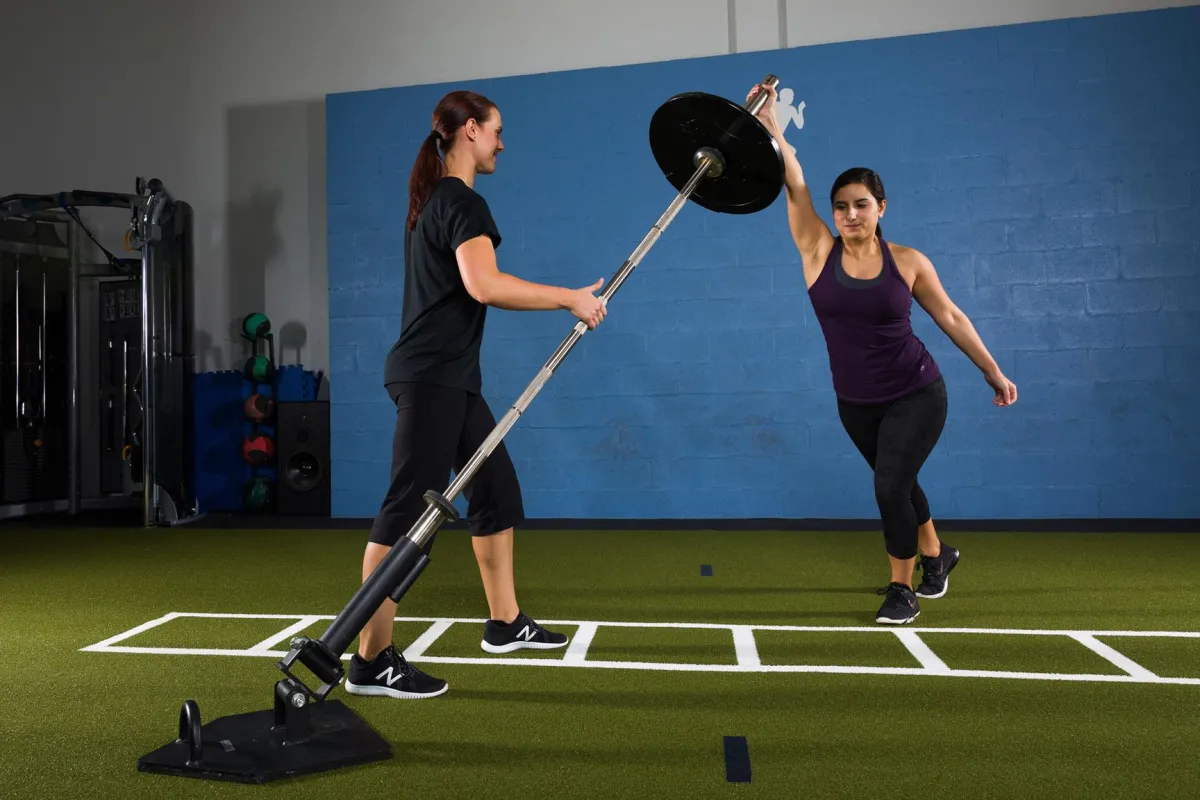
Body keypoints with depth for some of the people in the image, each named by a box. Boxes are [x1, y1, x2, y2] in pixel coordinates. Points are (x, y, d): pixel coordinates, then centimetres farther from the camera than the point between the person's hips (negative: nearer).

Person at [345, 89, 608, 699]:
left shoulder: (434, 201, 19)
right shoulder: (462, 202, -12)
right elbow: (484, 285, -28)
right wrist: (571, 299, -20)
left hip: (449, 377, 11)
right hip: (433, 376, -11)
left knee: (497, 491, 16)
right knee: (410, 511, -9)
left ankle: (504, 623, 28)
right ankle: (371, 662, -2)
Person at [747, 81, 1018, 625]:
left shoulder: (907, 261, -10)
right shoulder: (818, 252, -8)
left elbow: (951, 318, -1)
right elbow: (794, 186, -16)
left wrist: (994, 373, 4)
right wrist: (770, 127, -24)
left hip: (915, 396, -3)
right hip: (856, 403, 3)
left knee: (891, 486, -13)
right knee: (897, 484, 20)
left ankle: (903, 590, 9)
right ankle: (936, 555, 48)